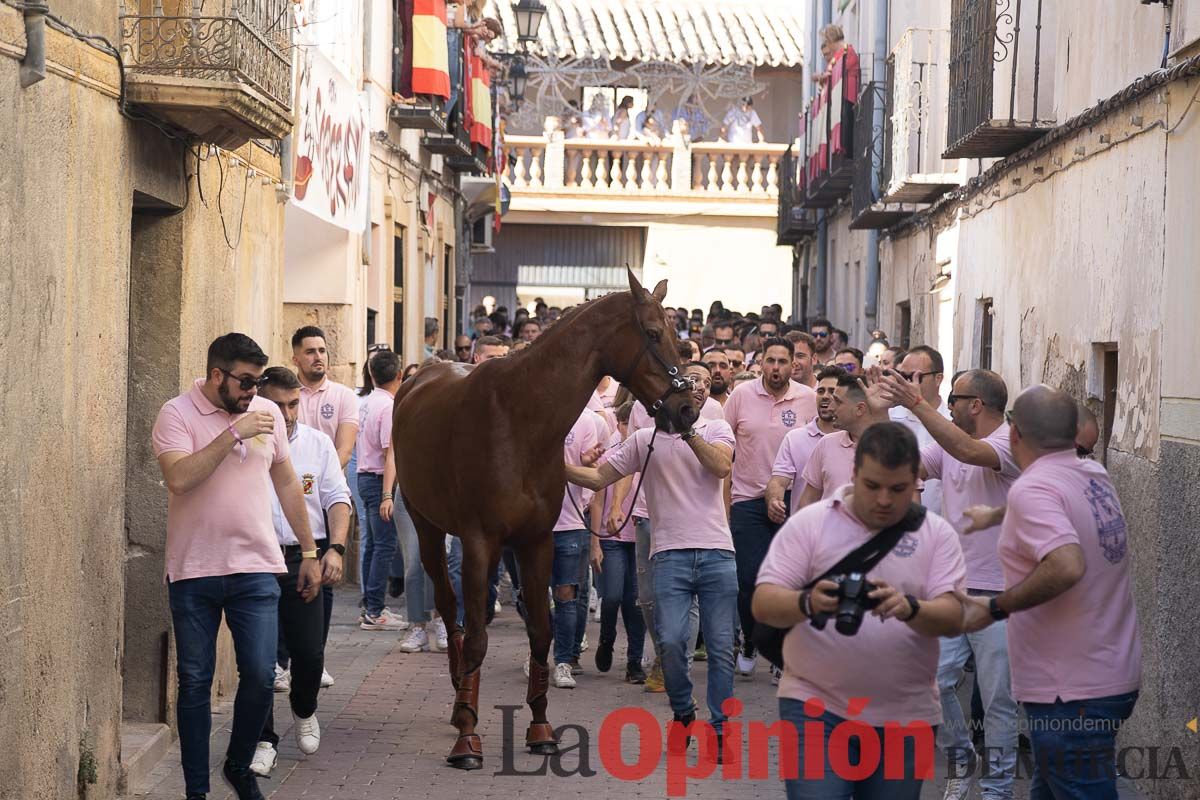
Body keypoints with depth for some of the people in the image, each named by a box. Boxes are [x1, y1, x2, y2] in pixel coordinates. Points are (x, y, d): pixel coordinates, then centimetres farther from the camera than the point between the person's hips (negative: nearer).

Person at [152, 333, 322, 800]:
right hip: (193, 571, -2)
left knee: (260, 676, -3)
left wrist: (309, 552, 15)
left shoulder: (268, 413, 7)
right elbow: (179, 478, -23)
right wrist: (234, 433, -23)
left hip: (256, 568, 3)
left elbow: (286, 482, 15)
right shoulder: (177, 415, -7)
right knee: (195, 682, 5)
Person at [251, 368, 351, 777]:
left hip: (306, 559, 2)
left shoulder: (318, 443, 8)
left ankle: (304, 711, 30)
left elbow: (337, 499, 8)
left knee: (310, 651, -1)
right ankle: (263, 741, 10)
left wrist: (335, 548, -7)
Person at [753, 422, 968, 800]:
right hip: (815, 707, -2)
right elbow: (763, 603, -7)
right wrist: (808, 603, -29)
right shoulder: (809, 522, -1)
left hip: (904, 716, 2)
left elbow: (953, 617, -8)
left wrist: (909, 609, -30)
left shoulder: (937, 534, 3)